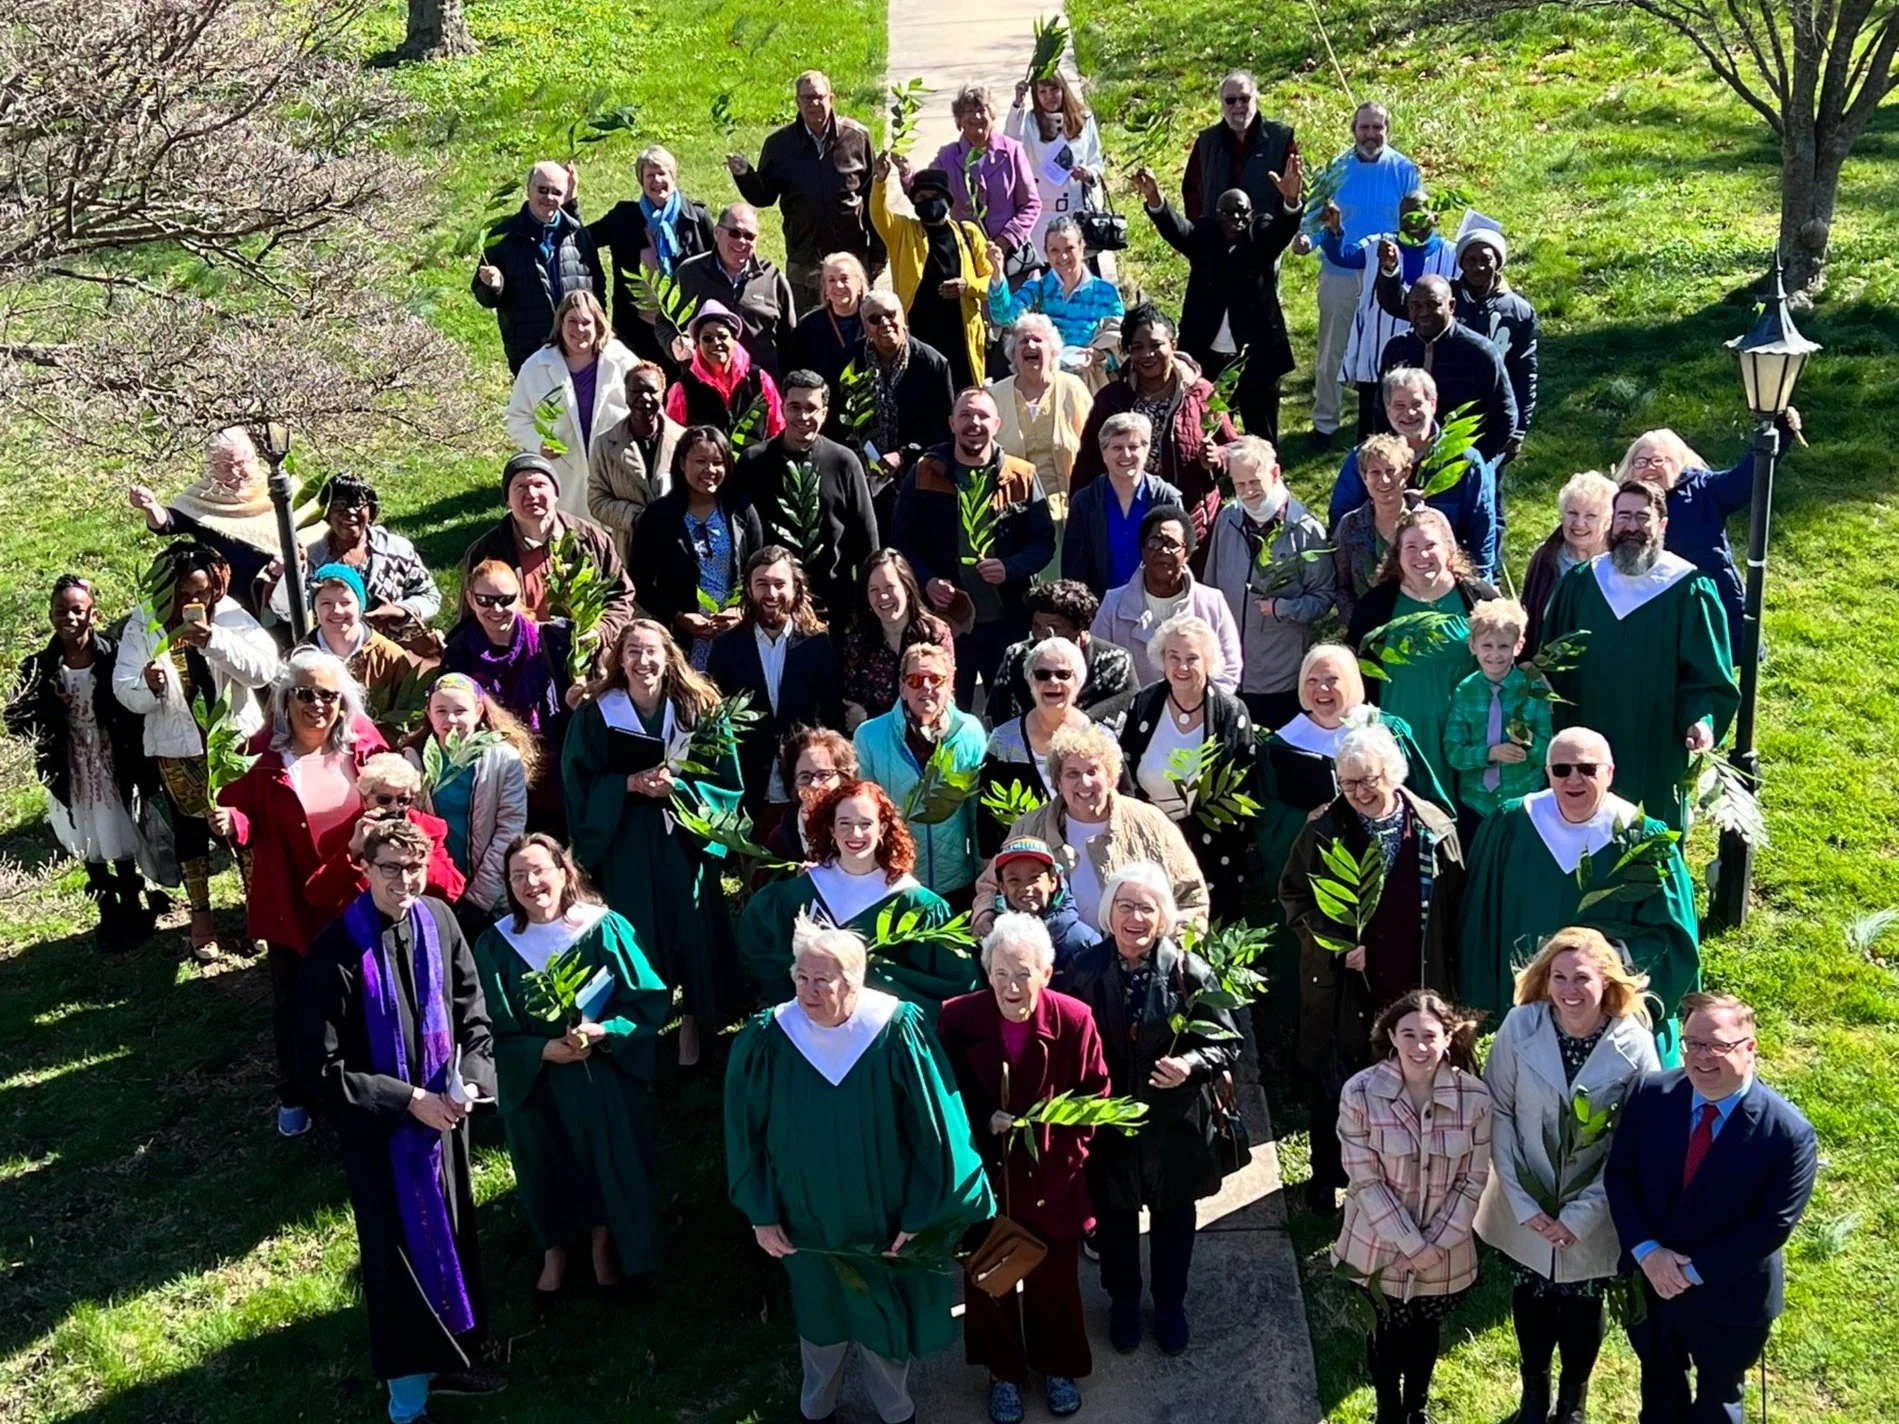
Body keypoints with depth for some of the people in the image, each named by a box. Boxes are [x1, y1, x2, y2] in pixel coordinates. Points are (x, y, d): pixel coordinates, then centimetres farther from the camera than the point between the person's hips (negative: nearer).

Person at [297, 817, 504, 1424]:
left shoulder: (438, 922, -7)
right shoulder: (338, 951, -21)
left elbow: (474, 1014, 3)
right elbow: (320, 1068, -19)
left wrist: (470, 1082, -15)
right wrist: (408, 1100, -20)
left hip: (444, 1114, 5)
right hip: (379, 1126, -5)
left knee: (451, 1232, 18)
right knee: (399, 1246, 8)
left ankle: (449, 1355, 39)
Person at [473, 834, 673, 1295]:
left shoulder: (604, 928, -12)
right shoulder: (495, 946, -8)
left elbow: (652, 999, -9)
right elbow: (492, 1030, -6)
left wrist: (604, 1031, -24)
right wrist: (544, 1050, -21)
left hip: (604, 1076, -1)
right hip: (533, 1081, 1)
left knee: (608, 1160, 10)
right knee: (546, 1168, 15)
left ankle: (604, 1241, 36)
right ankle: (554, 1251, 39)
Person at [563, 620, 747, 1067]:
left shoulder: (698, 709, 1)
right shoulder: (595, 713, 0)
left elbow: (725, 780, 0)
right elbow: (579, 783, -2)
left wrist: (677, 786, -15)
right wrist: (630, 784, -16)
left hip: (684, 839, 0)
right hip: (623, 843, 0)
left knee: (690, 930, 1)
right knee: (635, 935, 1)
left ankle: (691, 1027, 15)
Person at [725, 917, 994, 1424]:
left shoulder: (899, 1034, -22)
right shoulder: (767, 1040, -17)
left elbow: (934, 1131, -15)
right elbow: (747, 1134, -5)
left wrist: (920, 1214, -12)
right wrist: (761, 1213, -3)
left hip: (884, 1219, -1)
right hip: (808, 1219, 1)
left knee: (882, 1318, 17)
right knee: (820, 1314, 21)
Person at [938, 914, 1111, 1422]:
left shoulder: (1074, 1019, -17)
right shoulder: (957, 1018, -17)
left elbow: (1095, 1095, -4)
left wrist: (1065, 1145, -16)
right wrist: (984, 1120, -21)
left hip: (1051, 1175, 0)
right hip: (985, 1174, 0)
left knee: (1054, 1277, 18)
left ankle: (1058, 1367, 43)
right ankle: (1004, 1372, 40)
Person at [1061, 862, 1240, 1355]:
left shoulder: (1189, 971, -15)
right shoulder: (1085, 971, -11)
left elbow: (1227, 1043, -10)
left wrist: (1192, 1064, -28)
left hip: (1174, 1123, -1)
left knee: (1173, 1217, 20)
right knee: (1114, 1216, 20)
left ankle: (1170, 1304, 45)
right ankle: (1123, 1303, 45)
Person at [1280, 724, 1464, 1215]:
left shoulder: (1435, 829, -2)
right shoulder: (1324, 830, -4)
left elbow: (1453, 910, 4)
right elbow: (1293, 895, 3)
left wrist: (1448, 980, 1)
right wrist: (1337, 944, -10)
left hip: (1414, 989, 0)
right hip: (1340, 986, 0)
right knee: (1332, 1084, 10)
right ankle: (1327, 1176, 28)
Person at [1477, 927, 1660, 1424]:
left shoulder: (1634, 1044, -18)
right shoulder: (1520, 1027, -16)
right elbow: (1497, 1114, -9)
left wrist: (1582, 1214, -15)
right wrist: (1521, 1201, -14)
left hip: (1594, 1215, -1)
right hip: (1527, 1209, 1)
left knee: (1584, 1307, 19)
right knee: (1530, 1301, 20)